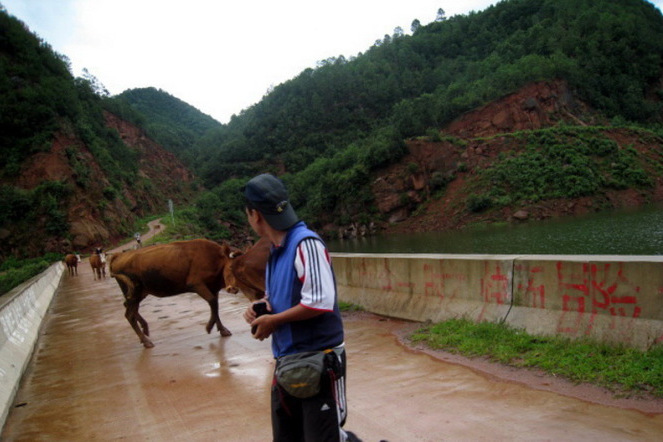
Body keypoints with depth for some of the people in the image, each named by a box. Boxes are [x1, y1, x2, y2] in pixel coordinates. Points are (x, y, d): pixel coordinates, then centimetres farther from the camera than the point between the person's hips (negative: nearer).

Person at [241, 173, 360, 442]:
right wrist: (260, 308, 0)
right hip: (287, 362, 9)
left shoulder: (306, 243, -19)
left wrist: (273, 320, -15)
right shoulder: (275, 251, 8)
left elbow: (320, 301, -27)